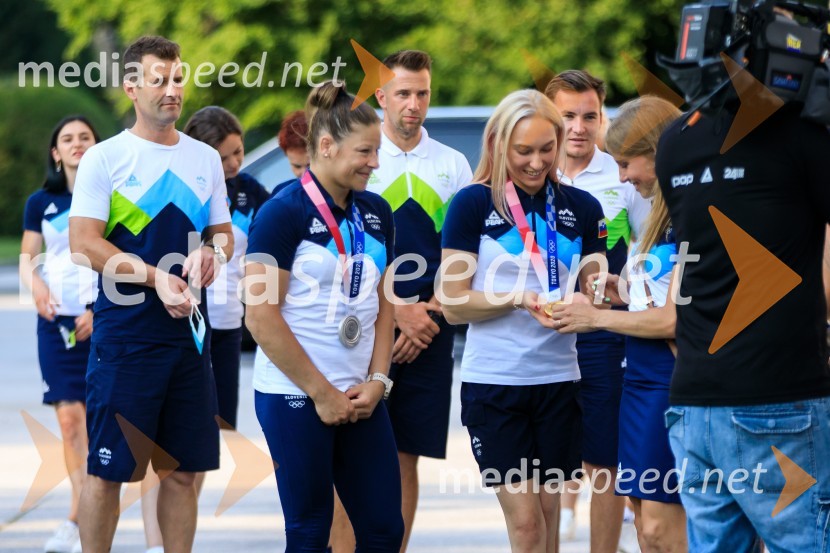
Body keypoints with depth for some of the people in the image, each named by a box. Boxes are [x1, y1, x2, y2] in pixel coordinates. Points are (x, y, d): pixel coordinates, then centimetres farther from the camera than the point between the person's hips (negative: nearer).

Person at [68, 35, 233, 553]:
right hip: (123, 334, -5)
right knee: (108, 469, -2)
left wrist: (212, 252, -7)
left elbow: (224, 233, 17)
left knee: (183, 470, 7)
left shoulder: (205, 159, 11)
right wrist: (154, 276, -21)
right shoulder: (105, 157, -4)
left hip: (190, 332, 5)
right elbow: (83, 241, -10)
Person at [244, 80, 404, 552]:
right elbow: (261, 317, -15)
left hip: (361, 398, 6)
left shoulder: (376, 213, 9)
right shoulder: (284, 212, -11)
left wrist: (377, 381, 0)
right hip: (296, 398, -6)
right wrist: (321, 392, -13)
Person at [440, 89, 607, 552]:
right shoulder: (473, 205, -4)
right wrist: (519, 299, -21)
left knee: (548, 513, 6)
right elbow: (454, 304, -6)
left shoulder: (581, 208, 7)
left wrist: (586, 301, -12)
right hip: (494, 380, -3)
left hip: (558, 379, 3)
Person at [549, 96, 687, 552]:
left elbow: (675, 319, -19)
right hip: (642, 378, 10)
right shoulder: (663, 213, 14)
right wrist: (625, 295, 6)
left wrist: (598, 318, -8)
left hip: (673, 378, -10)